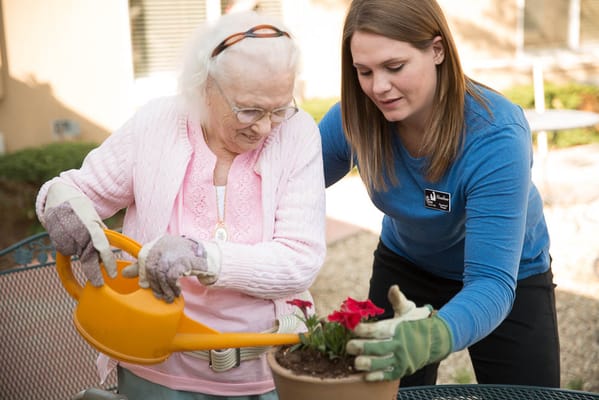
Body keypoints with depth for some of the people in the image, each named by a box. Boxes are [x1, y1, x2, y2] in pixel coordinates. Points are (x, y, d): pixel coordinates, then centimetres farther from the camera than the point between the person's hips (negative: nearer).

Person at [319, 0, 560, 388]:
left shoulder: (496, 139, -35)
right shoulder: (354, 119, -25)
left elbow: (492, 281, -40)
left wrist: (434, 336, -62)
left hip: (510, 277, -2)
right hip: (406, 267, 3)